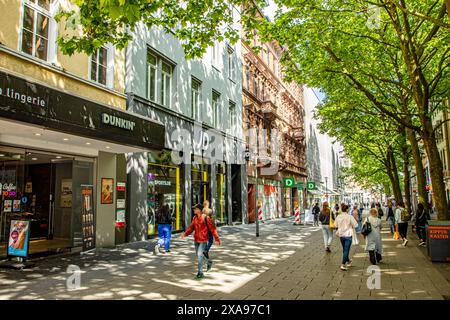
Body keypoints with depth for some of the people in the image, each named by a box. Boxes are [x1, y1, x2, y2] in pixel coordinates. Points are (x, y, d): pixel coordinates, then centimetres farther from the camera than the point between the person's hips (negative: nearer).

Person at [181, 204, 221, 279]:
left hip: (204, 240, -7)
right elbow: (191, 228, 3)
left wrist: (217, 239, -13)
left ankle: (200, 273, 1)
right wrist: (185, 234, -13)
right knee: (198, 255, 17)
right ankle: (209, 262, 43)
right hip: (196, 239, 7)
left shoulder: (206, 218, -15)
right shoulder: (195, 218, 4)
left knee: (200, 255, -12)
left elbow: (213, 229, -13)